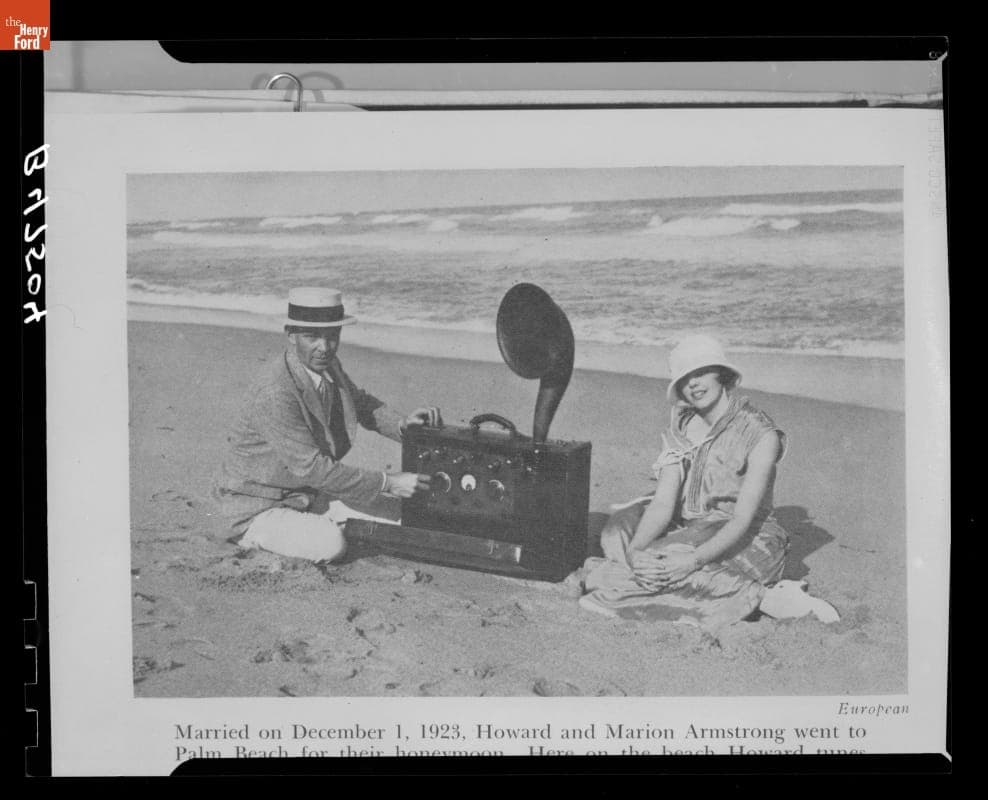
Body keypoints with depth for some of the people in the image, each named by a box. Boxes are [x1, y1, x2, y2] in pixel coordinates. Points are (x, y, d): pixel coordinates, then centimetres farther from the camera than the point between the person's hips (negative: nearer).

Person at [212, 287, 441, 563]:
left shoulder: (326, 366, -5)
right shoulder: (274, 394, -32)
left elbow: (358, 401, 14)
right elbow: (311, 467, -31)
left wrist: (402, 423, -7)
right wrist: (387, 483, -29)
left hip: (305, 493, 7)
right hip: (257, 509, -7)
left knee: (389, 515, -3)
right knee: (329, 545, -29)